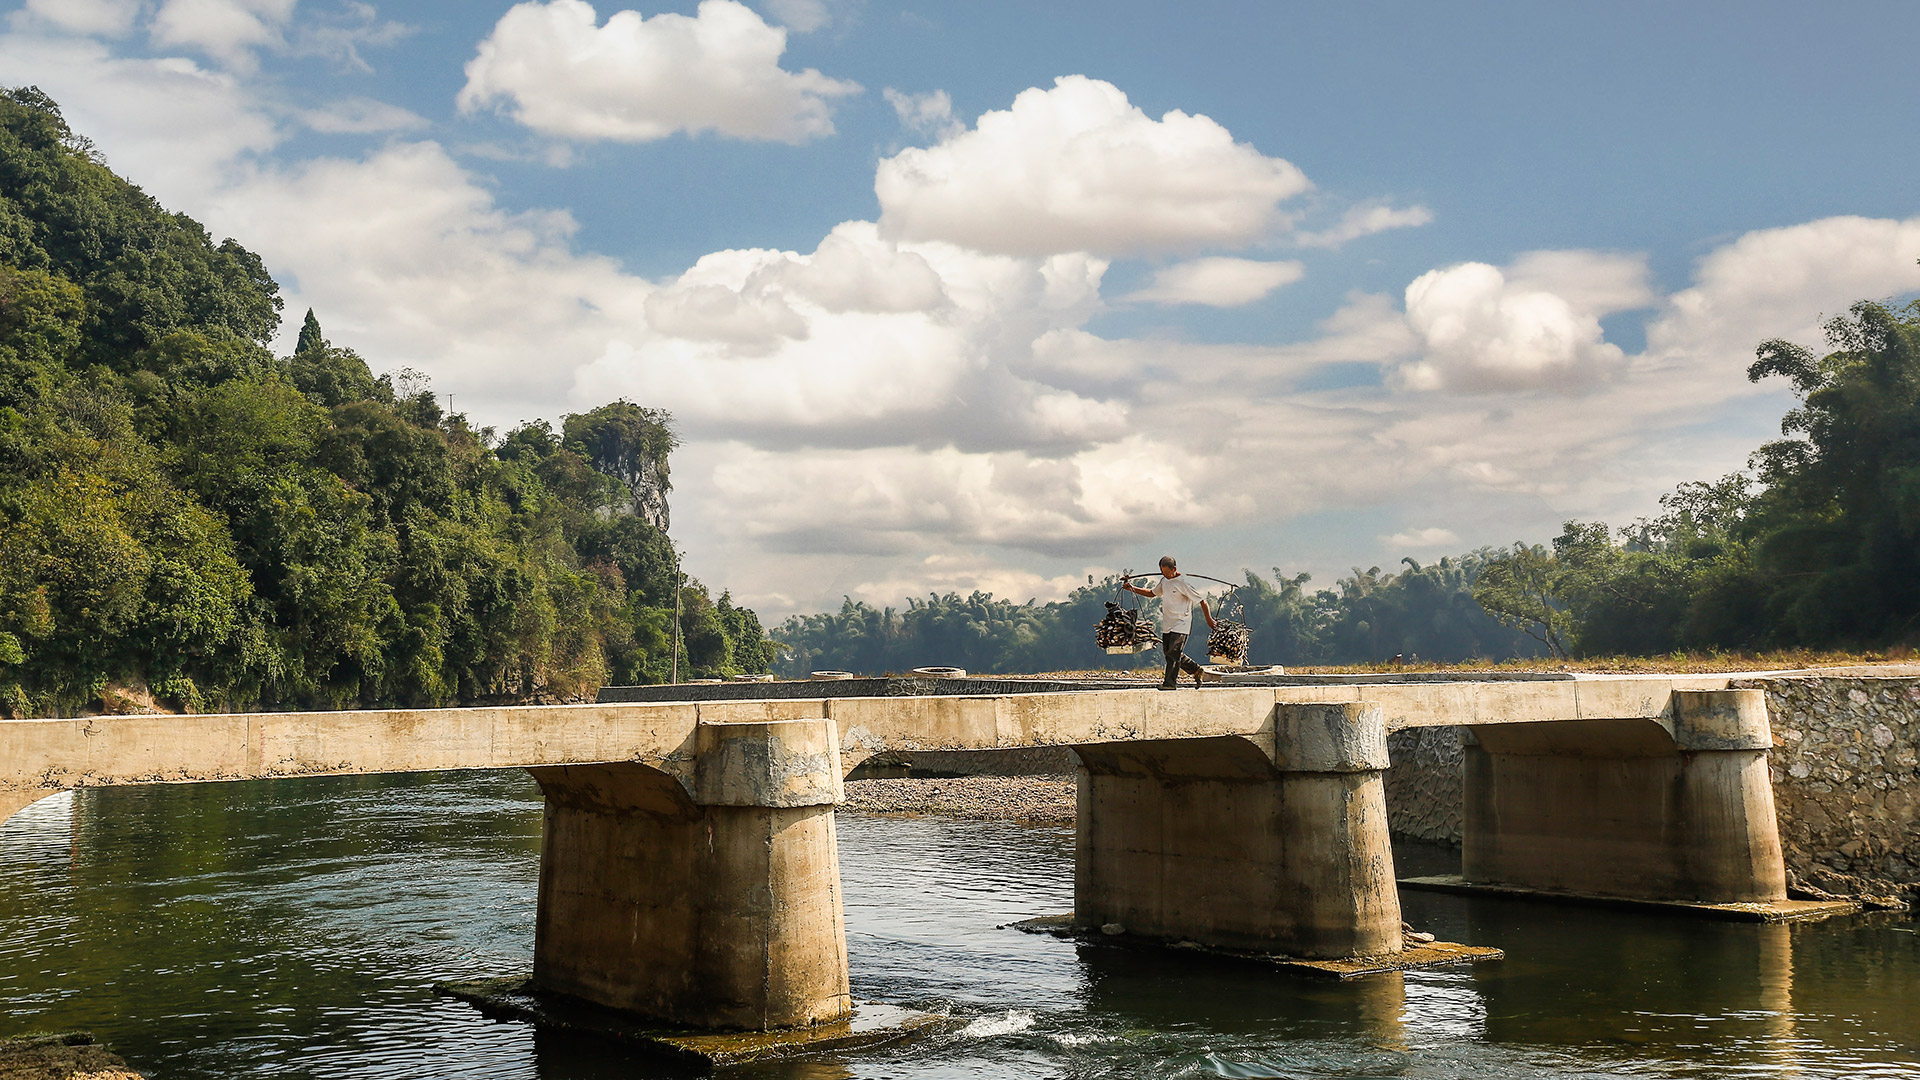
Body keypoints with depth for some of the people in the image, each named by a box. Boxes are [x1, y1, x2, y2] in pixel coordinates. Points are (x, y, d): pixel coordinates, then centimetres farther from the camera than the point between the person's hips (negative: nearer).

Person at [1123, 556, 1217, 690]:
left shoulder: (1183, 583, -15)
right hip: (1167, 624, 8)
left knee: (1173, 653, -12)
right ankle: (1196, 671, 23)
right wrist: (1132, 588, 13)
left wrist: (1209, 620, -11)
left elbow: (1201, 601, -12)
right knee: (1168, 652, 10)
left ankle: (1169, 683, -9)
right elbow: (1152, 593, 23)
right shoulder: (1164, 580, 9)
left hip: (1181, 624, -8)